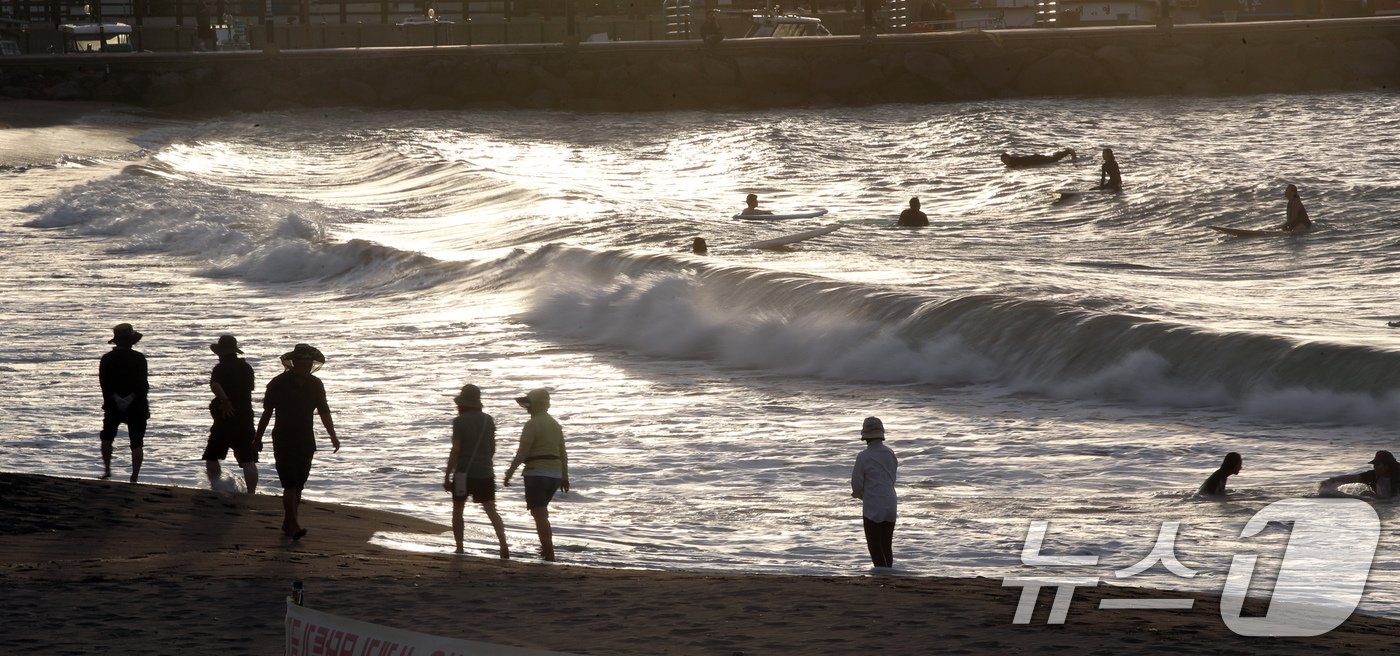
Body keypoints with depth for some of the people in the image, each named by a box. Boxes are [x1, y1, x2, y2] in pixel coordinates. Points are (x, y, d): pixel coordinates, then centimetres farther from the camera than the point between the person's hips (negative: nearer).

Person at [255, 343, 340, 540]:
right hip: (283, 441, -4)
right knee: (290, 484, -14)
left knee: (298, 485, 6)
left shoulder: (315, 385, 5)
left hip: (306, 442, 4)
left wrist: (332, 436, 0)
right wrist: (258, 437, 5)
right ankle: (293, 525, -21)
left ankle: (288, 524, 17)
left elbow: (324, 412, 9)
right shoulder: (278, 384, -6)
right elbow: (267, 412, 0)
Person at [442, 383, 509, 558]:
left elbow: (455, 451, -12)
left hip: (465, 472, -4)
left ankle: (459, 549, 12)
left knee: (457, 510, 13)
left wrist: (447, 476, -7)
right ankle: (503, 545, -17)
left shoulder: (460, 421, -10)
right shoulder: (488, 420, 5)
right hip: (485, 473, 4)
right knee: (491, 511, 2)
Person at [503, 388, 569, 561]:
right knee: (541, 511, 24)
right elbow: (563, 453, 16)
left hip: (537, 473, -8)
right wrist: (565, 477, 23)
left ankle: (549, 554, -11)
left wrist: (509, 474, -9)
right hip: (554, 474, 8)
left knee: (539, 514, -6)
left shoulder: (532, 424, -11)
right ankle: (547, 546, 25)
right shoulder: (555, 424, 13)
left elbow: (522, 453, -14)